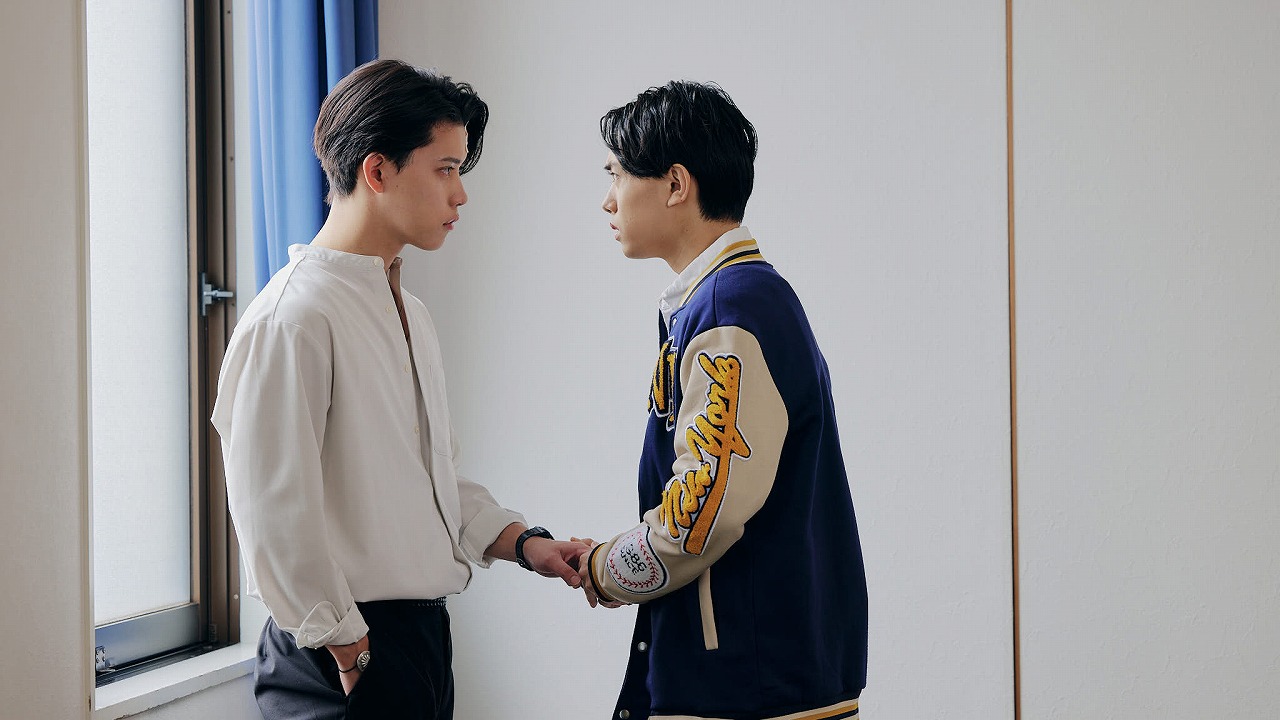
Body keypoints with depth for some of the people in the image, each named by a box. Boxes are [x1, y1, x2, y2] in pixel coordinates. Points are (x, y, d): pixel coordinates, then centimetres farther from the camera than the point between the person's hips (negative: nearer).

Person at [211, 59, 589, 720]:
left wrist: (522, 541, 6)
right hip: (344, 655, -9)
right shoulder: (295, 317, -15)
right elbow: (273, 516, -19)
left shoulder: (409, 315, 15)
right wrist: (349, 654, -15)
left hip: (423, 635, 9)